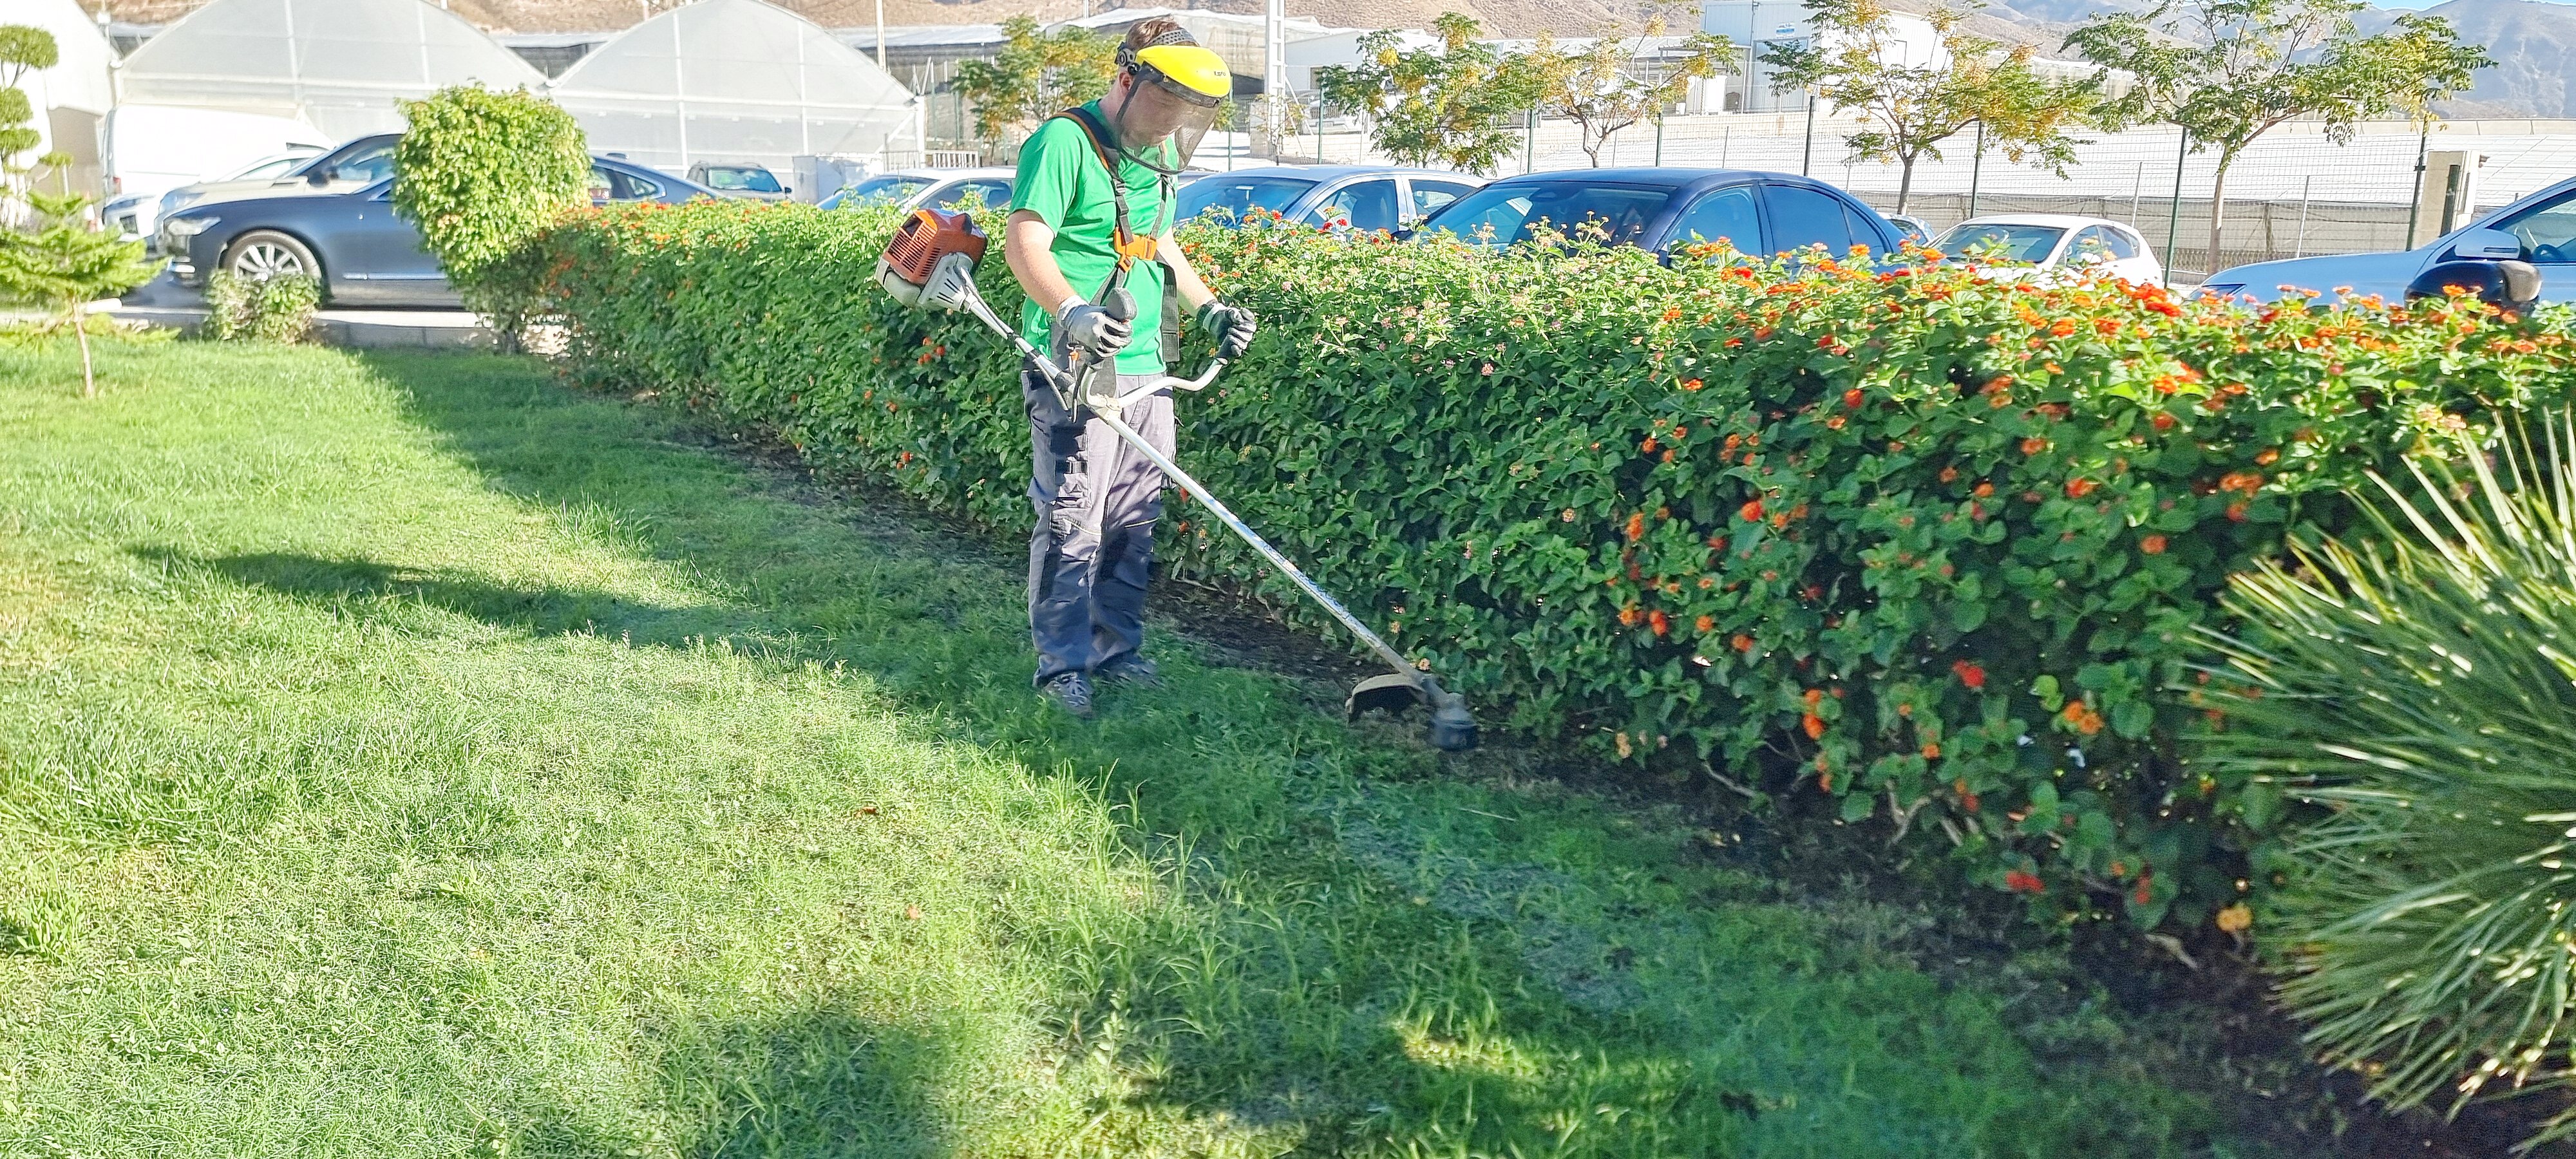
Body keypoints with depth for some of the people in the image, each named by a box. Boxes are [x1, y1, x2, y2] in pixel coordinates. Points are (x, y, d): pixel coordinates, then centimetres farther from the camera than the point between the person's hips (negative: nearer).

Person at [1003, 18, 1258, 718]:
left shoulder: (1157, 157, 16)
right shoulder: (1065, 142, -11)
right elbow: (1023, 245, -19)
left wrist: (1209, 307, 19)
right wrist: (1072, 311, -35)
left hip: (1146, 369, 8)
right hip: (1076, 370, -8)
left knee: (1134, 522, 12)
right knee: (1072, 523, -5)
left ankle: (1117, 649, 24)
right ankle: (1062, 666, 6)